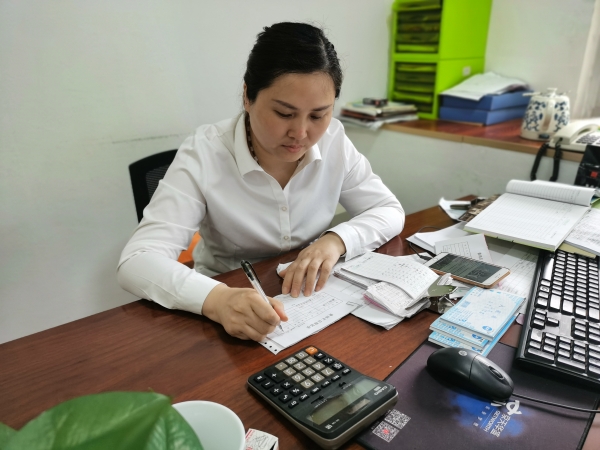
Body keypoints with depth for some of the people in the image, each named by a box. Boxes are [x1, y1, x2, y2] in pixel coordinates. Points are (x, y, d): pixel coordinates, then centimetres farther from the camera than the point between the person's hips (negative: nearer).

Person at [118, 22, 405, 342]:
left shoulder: (333, 140, -9)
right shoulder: (204, 155, -19)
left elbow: (389, 211, -1)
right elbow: (136, 261, -24)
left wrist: (336, 240, -20)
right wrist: (216, 299, -42)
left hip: (312, 302, 2)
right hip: (230, 307, -2)